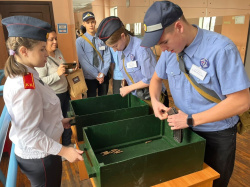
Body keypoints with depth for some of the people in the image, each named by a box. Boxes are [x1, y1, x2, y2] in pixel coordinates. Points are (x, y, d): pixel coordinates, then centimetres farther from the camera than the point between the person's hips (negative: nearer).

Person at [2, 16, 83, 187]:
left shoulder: (23, 76, -1)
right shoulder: (25, 87, -30)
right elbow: (29, 134, -27)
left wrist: (58, 121, 15)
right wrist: (63, 151, -22)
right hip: (39, 156, -9)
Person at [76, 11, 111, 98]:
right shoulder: (80, 41, -7)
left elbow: (107, 56, -3)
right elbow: (83, 62, -11)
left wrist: (103, 73, -13)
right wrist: (96, 75, -14)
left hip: (104, 76, 2)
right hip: (90, 77, -2)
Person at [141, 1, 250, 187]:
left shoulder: (221, 49, -25)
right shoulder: (171, 48, -6)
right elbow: (157, 78, 9)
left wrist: (191, 120, -24)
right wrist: (155, 100, -12)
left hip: (217, 136, -4)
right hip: (182, 129, 5)